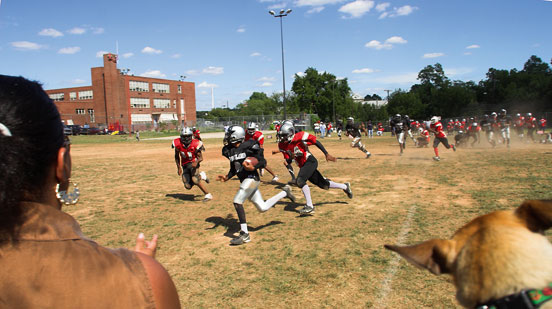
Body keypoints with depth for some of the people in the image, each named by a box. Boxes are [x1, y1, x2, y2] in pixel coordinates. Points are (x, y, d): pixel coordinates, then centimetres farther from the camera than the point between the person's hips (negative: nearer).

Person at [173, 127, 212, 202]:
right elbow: (176, 156, 6)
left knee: (195, 179, -27)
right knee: (188, 186, -3)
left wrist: (196, 162, -39)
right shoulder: (178, 144, -11)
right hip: (185, 165, 4)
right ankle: (201, 176, 24)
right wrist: (179, 167, 0)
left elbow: (200, 158, -17)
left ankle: (208, 195, -10)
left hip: (193, 163, -4)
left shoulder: (195, 144, -20)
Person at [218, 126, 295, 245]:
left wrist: (253, 167, -26)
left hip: (251, 178, -8)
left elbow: (263, 162, -8)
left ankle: (244, 234, -7)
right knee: (262, 208, 10)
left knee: (237, 202, -17)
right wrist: (227, 177, 4)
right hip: (244, 180, 8)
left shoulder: (249, 146, -11)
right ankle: (284, 192, 31)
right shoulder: (229, 150, 10)